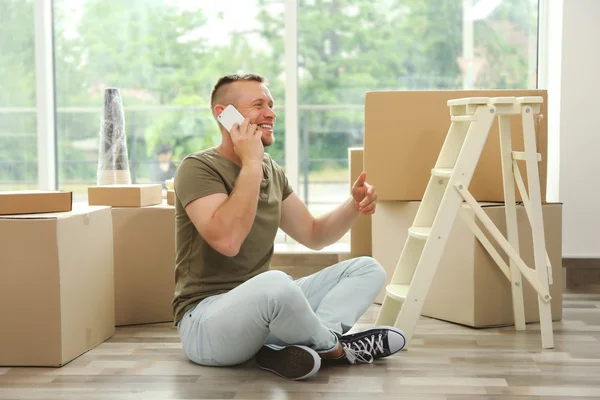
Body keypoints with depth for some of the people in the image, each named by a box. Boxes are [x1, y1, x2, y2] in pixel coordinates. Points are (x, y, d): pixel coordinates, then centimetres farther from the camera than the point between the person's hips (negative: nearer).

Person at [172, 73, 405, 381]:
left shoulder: (272, 171, 11)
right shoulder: (198, 168, -12)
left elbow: (314, 235, 16)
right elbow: (227, 240, -29)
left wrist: (354, 205, -3)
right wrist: (251, 165, -23)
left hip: (262, 304, 9)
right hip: (205, 316, -9)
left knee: (367, 269, 0)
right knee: (275, 283, -41)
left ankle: (285, 349, -25)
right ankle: (335, 347, -10)